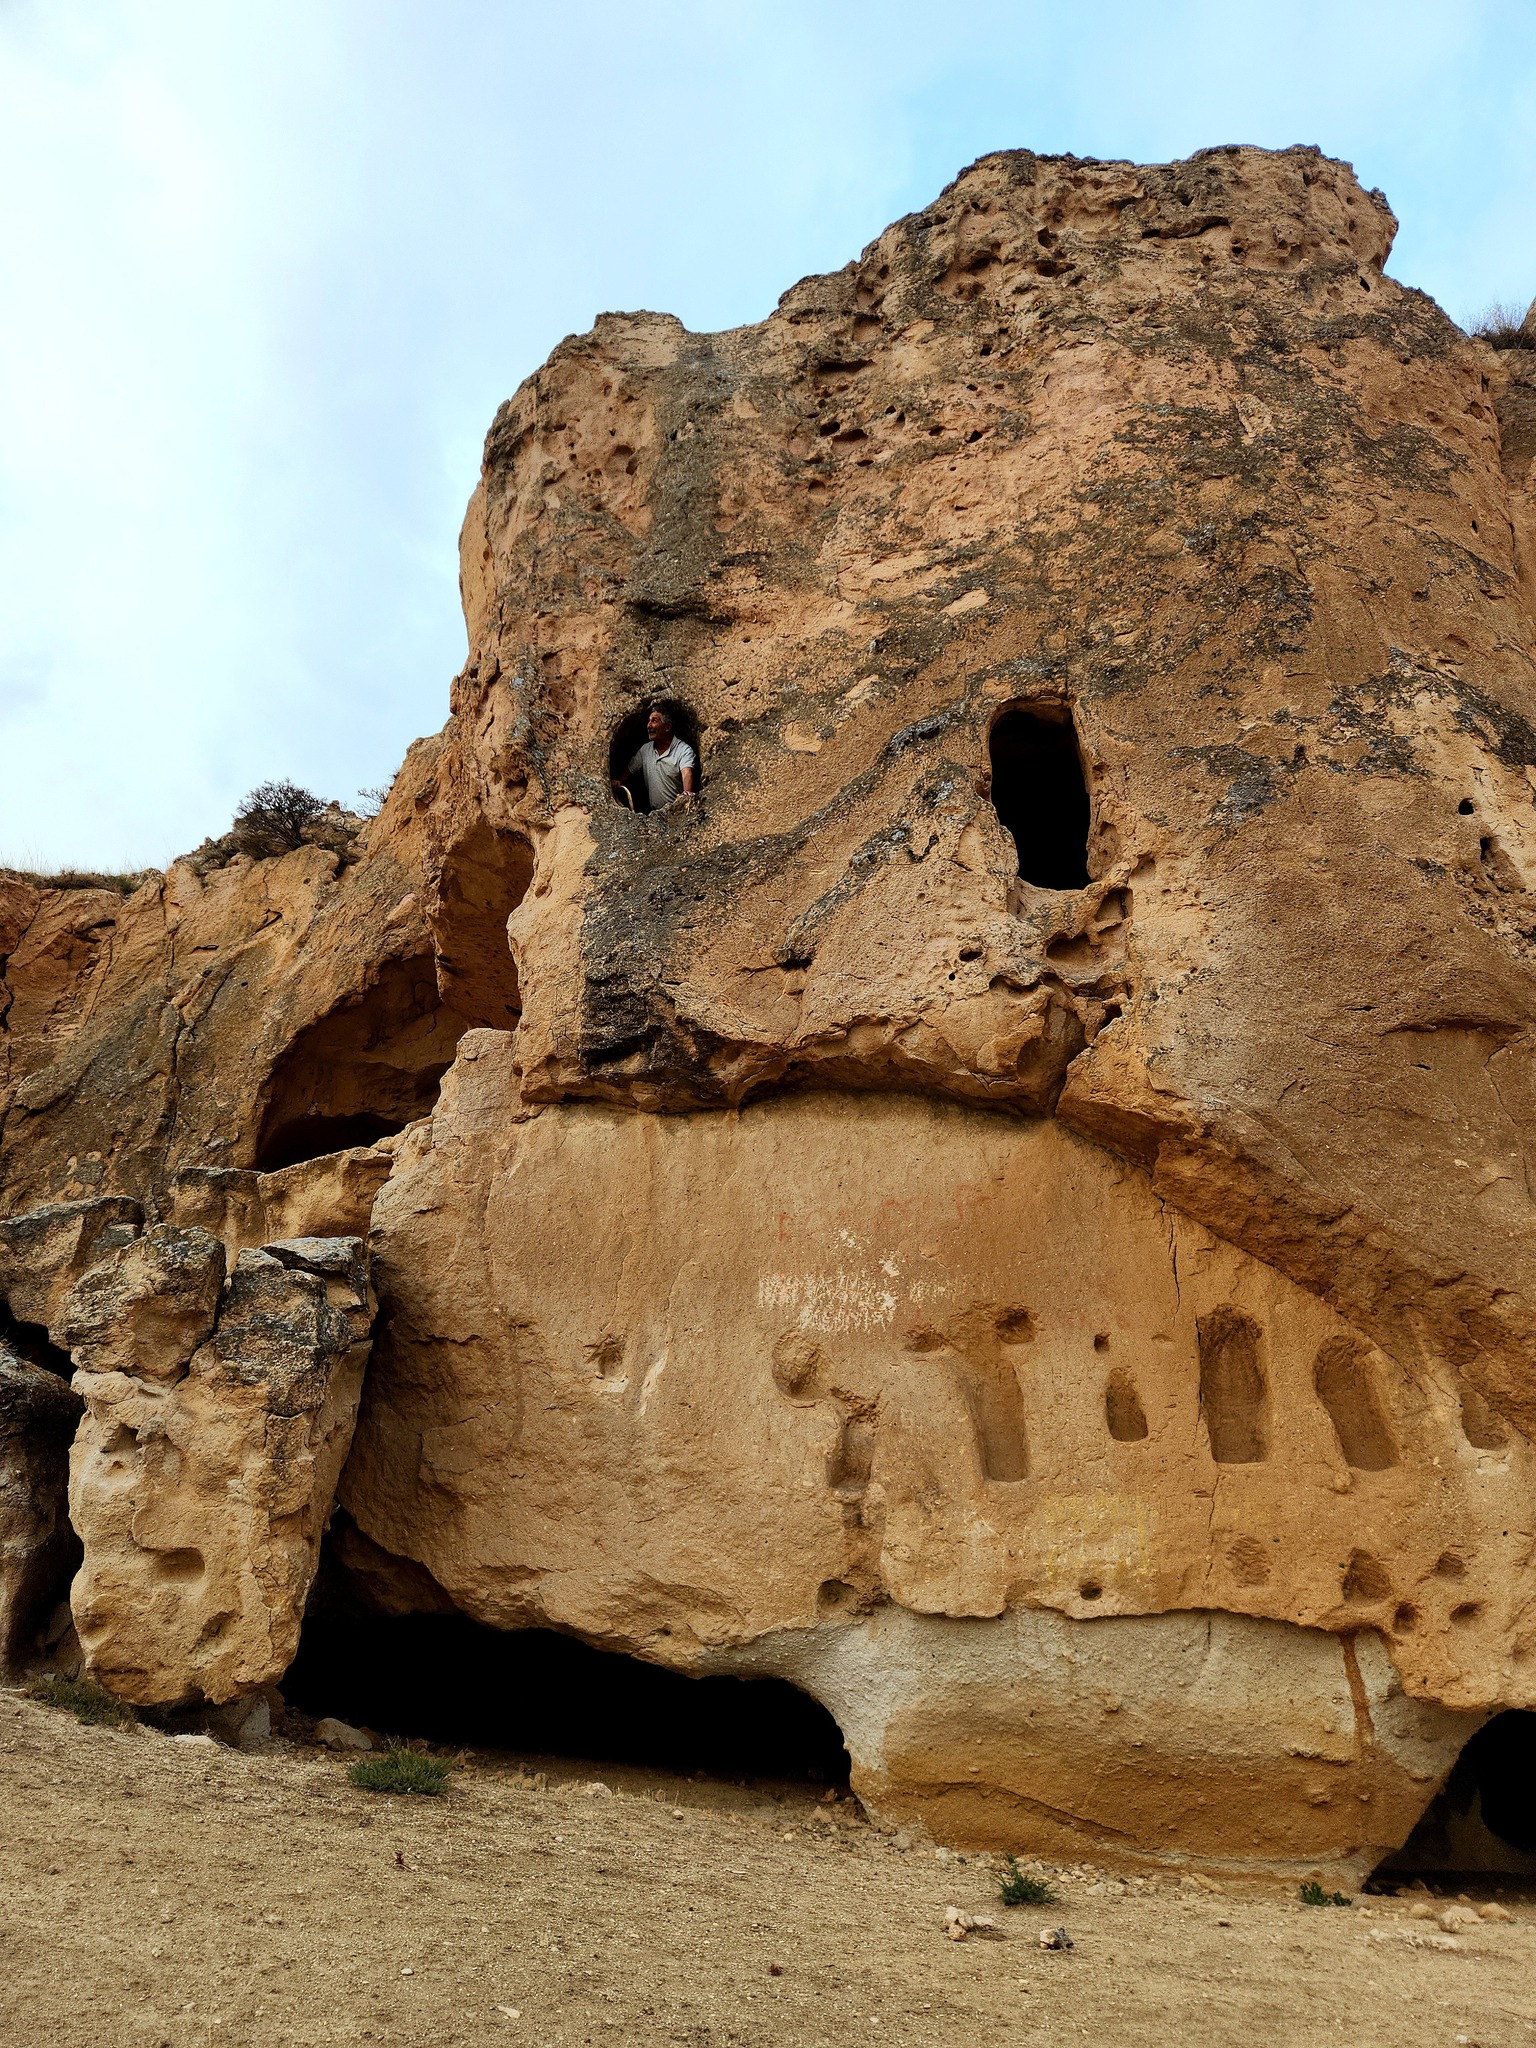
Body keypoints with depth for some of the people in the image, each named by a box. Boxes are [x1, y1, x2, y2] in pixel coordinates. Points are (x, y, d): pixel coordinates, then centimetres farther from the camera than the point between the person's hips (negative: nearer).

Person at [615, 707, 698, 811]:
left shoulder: (684, 750, -9)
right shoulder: (645, 749, 12)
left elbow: (687, 774, -27)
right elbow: (629, 770, 25)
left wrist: (687, 794, -48)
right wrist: (618, 783, 4)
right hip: (652, 813, 5)